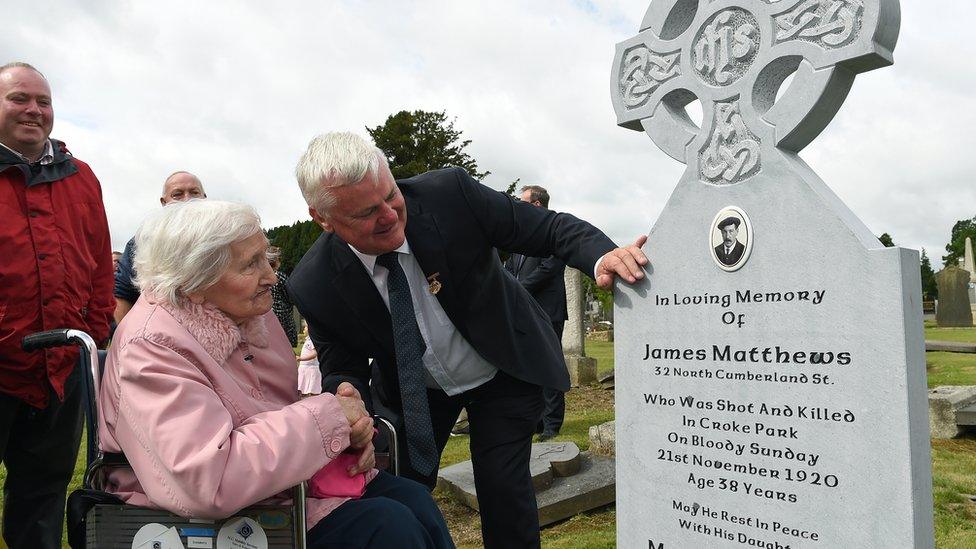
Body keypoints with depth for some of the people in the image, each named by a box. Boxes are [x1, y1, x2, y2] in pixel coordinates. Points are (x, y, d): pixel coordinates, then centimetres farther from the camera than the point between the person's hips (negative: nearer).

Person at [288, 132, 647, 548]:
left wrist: (601, 256, -40)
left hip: (505, 371, -1)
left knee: (503, 493, -6)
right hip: (416, 390, 2)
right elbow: (341, 371, -9)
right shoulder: (314, 285, -21)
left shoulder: (450, 193, -27)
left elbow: (547, 228, -20)